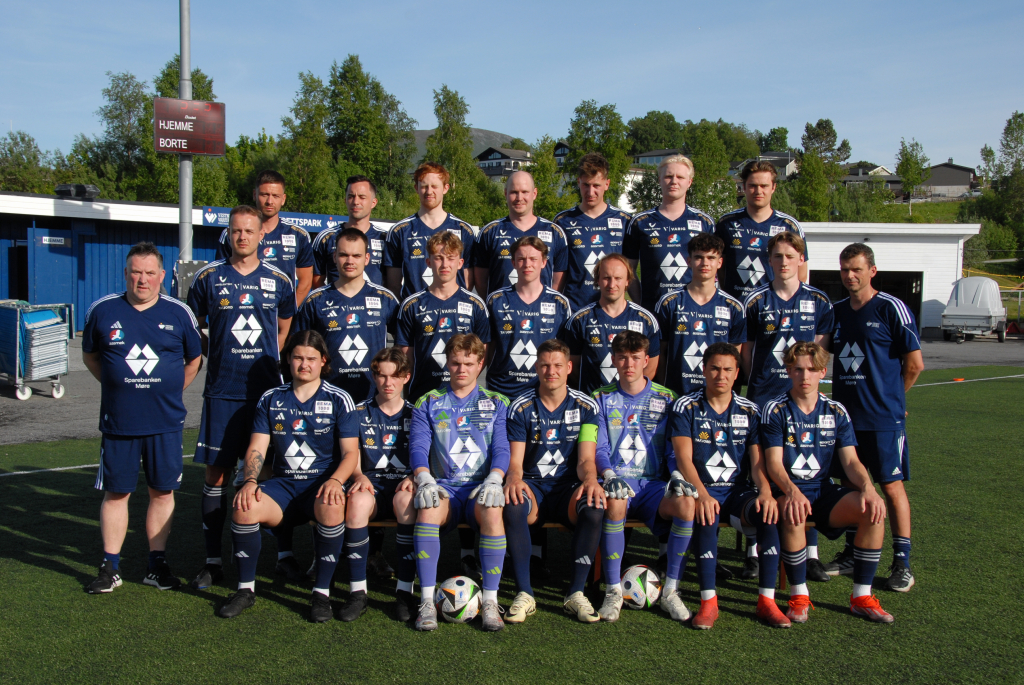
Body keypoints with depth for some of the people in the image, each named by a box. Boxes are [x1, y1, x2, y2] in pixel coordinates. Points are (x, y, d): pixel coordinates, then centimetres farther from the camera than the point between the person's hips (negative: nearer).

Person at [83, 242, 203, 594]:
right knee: (115, 492, 7)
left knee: (162, 491, 6)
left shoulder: (178, 313, 0)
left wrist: (170, 392, 7)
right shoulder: (102, 310, 1)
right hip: (118, 422, 0)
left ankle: (157, 564, 19)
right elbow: (90, 356, 14)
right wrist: (119, 387, 6)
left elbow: (195, 358, 12)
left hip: (165, 422, 0)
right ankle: (110, 567, 19)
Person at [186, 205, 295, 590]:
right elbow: (192, 329, 14)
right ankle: (212, 561, 13)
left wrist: (264, 359, 7)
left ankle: (284, 554, 18)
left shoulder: (279, 281, 5)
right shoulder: (208, 278, 3)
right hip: (221, 392, 0)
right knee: (216, 473, 2)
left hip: (267, 390, 0)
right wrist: (219, 357, 6)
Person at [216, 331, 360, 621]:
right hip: (284, 483, 3)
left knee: (332, 509, -37)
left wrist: (334, 481, -23)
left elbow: (350, 452, -3)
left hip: (323, 483, -2)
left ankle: (322, 592, -18)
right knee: (244, 507, -26)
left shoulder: (338, 399, 3)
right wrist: (249, 481, -14)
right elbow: (257, 448, 7)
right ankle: (246, 589, -4)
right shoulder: (271, 399, 12)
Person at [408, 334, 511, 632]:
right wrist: (424, 480, -19)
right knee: (428, 509, -35)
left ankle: (490, 601, -27)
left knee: (492, 511, -36)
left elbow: (501, 448, 4)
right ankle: (427, 601, -28)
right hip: (443, 487, 0)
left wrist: (494, 479, -17)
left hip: (481, 487, 0)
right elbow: (418, 446, 2)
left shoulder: (497, 404, 15)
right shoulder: (428, 403, 14)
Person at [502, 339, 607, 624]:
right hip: (532, 485, 0)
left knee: (594, 509, -33)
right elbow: (515, 459, -3)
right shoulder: (521, 407, 2)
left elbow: (586, 459, -3)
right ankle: (524, 593, -23)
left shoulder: (585, 406, 4)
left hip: (569, 486, 1)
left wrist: (590, 480, -27)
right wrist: (514, 478, -29)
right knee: (512, 507, -36)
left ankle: (576, 593, -18)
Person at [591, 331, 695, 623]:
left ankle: (671, 590, -14)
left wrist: (676, 475, -13)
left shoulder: (666, 398, 11)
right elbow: (598, 449, 3)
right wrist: (609, 475, -17)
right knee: (614, 504, -38)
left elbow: (674, 448, 8)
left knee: (686, 504, -32)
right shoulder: (602, 399, 10)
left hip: (654, 483, 1)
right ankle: (613, 591, -20)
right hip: (617, 481, -1)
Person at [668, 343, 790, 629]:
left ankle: (766, 601, -22)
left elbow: (758, 461, 3)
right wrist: (702, 494, -27)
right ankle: (708, 602, -29)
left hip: (739, 491, 3)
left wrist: (765, 492, -19)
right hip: (702, 489, -2)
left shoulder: (750, 411, 10)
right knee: (706, 516, -36)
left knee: (769, 513, -29)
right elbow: (684, 458, -9)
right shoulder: (686, 407, 2)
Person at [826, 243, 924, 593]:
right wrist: (848, 393, 14)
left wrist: (890, 396, 5)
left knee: (892, 485, -1)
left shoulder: (891, 308, -7)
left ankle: (902, 563, 9)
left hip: (883, 418, -5)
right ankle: (852, 554, 24)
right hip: (844, 415, 6)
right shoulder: (836, 311, 10)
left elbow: (915, 363, -6)